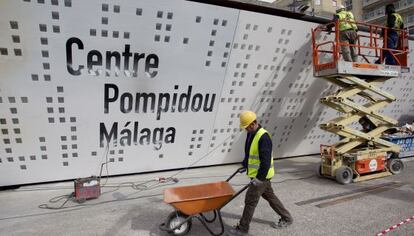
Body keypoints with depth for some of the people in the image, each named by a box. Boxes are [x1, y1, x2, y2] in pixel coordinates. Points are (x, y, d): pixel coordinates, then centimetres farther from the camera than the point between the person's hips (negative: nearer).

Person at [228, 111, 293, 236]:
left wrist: (260, 178, -26)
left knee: (250, 200, -2)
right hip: (257, 174, 10)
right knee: (269, 196, 21)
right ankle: (286, 217, 37)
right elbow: (248, 152, 20)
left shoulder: (263, 137, -25)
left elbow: (266, 161, -27)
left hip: (262, 175, -10)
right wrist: (244, 164, 24)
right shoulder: (250, 134, 5)